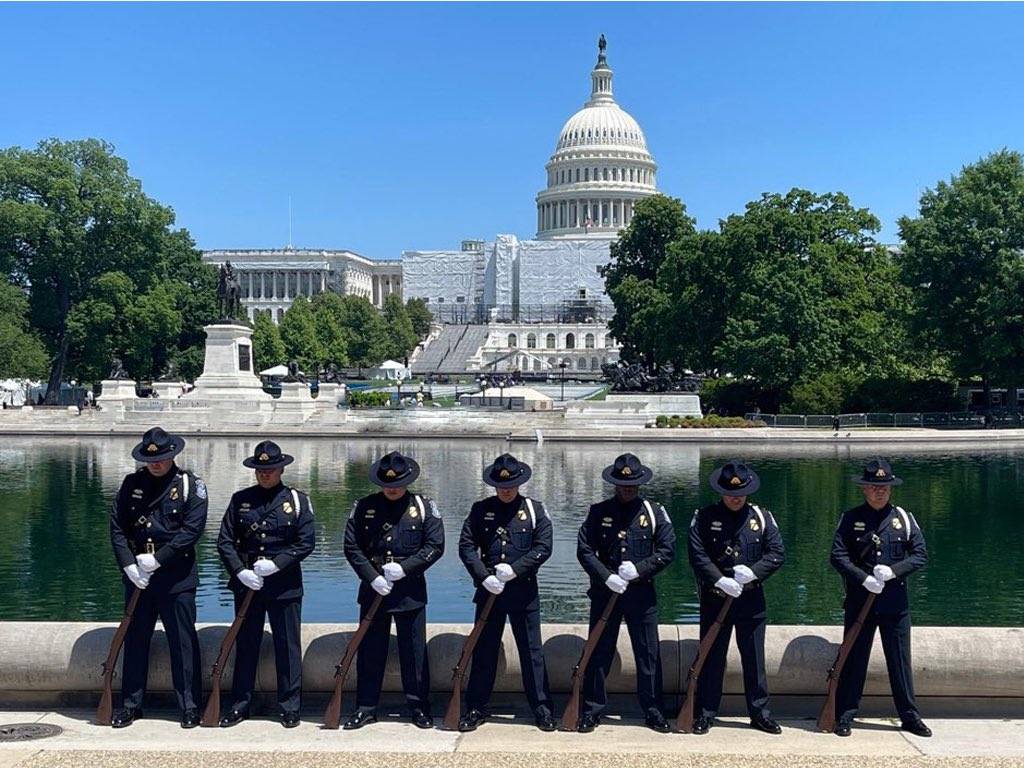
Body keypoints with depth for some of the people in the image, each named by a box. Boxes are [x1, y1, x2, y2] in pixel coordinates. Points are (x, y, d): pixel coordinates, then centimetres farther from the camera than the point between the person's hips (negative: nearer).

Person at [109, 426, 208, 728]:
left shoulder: (190, 485, -4)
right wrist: (129, 565, -8)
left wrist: (157, 560, -16)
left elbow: (192, 530, -12)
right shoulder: (132, 484, 5)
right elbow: (117, 527, 3)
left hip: (176, 576, -3)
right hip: (137, 574, 4)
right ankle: (131, 705, 23)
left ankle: (190, 706, 11)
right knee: (134, 640, 11)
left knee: (183, 642, 2)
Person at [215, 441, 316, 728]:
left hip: (285, 584, -2)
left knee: (288, 647, 4)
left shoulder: (297, 500, -1)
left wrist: (276, 564, -15)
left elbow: (306, 542, -5)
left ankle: (290, 707, 14)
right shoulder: (240, 500, 5)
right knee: (245, 645, 10)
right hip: (246, 583, 2)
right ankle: (240, 705, 21)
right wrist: (240, 572, -11)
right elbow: (225, 542, 3)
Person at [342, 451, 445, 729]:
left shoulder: (424, 507, -1)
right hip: (373, 589, 1)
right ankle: (366, 708, 18)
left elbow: (435, 546, -3)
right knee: (369, 651, 8)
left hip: (410, 589, -1)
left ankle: (419, 708, 17)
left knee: (414, 651, 5)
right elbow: (351, 547, 0)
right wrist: (372, 578, -11)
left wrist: (404, 568, -13)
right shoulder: (364, 507, 1)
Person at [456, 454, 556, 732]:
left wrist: (514, 569, -16)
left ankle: (542, 709, 15)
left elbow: (543, 548, -6)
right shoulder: (481, 510, 2)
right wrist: (484, 577, -14)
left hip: (524, 591, -1)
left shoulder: (535, 510, 0)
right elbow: (466, 546, -3)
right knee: (483, 651, 8)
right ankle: (475, 709, 18)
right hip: (489, 590, 1)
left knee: (532, 650, 5)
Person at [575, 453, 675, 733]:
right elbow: (584, 550, -3)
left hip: (642, 592, 0)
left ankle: (652, 711, 18)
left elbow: (668, 550, -1)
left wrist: (639, 568, -14)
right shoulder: (599, 512, 0)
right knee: (598, 654, 6)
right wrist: (607, 577, -14)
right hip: (605, 592, 0)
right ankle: (592, 711, 16)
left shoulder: (654, 512, 2)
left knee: (649, 654, 6)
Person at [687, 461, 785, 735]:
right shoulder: (704, 517, -3)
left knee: (754, 658, 9)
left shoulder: (761, 517, 3)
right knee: (711, 658, 7)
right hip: (714, 598, -1)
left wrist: (752, 572, -15)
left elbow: (778, 553, -1)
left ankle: (760, 713, 20)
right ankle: (705, 714, 16)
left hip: (751, 599, 2)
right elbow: (697, 555, -9)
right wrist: (720, 581, -20)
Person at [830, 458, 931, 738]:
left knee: (900, 660, 8)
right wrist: (864, 579, -17)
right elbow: (838, 556, -5)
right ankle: (844, 716, 13)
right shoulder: (850, 519, -1)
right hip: (859, 601, -1)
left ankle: (910, 717, 20)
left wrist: (893, 570, -13)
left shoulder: (904, 518, 4)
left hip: (895, 602, 1)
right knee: (853, 660, 5)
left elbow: (921, 554, 2)